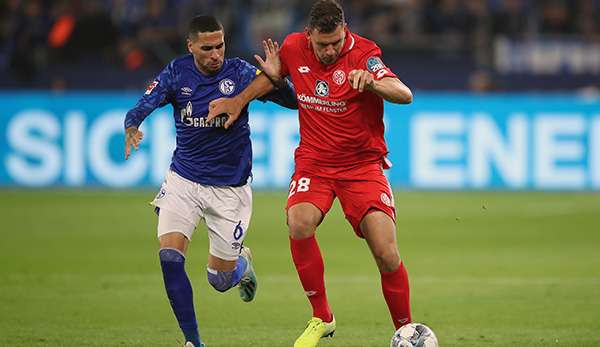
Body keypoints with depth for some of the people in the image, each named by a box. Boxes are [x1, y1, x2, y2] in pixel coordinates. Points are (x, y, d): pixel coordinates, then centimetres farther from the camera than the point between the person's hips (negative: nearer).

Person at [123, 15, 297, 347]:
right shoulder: (177, 73, -6)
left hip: (230, 188, -1)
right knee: (170, 255, -19)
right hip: (183, 179, 2)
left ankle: (243, 261, 43)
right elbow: (142, 107, -14)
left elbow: (294, 101, -16)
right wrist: (131, 127, -36)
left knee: (220, 280, 4)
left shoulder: (239, 72, -12)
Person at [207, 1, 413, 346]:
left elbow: (405, 95, -27)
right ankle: (322, 318, -11)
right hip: (314, 161, 2)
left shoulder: (363, 53, -14)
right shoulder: (294, 47, -2)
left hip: (363, 163, -2)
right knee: (299, 224, -28)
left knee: (387, 254, -15)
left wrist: (371, 82, -45)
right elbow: (275, 75, 22)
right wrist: (240, 100, 10)